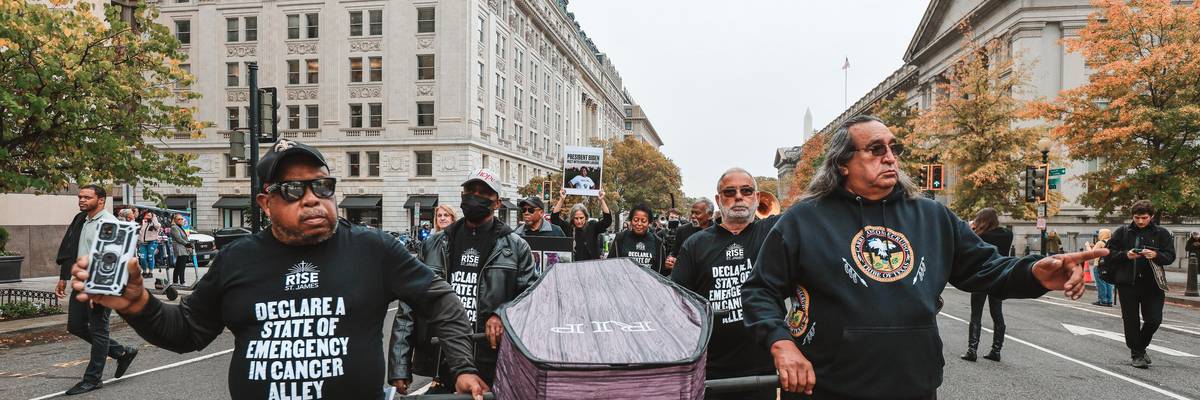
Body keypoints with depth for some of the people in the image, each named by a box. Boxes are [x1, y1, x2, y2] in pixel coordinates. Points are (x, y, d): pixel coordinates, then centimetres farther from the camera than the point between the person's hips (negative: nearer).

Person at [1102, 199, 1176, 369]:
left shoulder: (1162, 233, 5)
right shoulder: (1122, 232, 4)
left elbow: (1170, 256, 1)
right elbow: (1109, 254, 2)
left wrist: (1156, 255, -19)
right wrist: (1126, 255, -15)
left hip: (1152, 284, 1)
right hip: (1127, 283, 0)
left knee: (1154, 319, 0)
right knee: (1131, 320, 3)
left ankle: (1140, 346, 26)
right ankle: (1136, 353, 15)